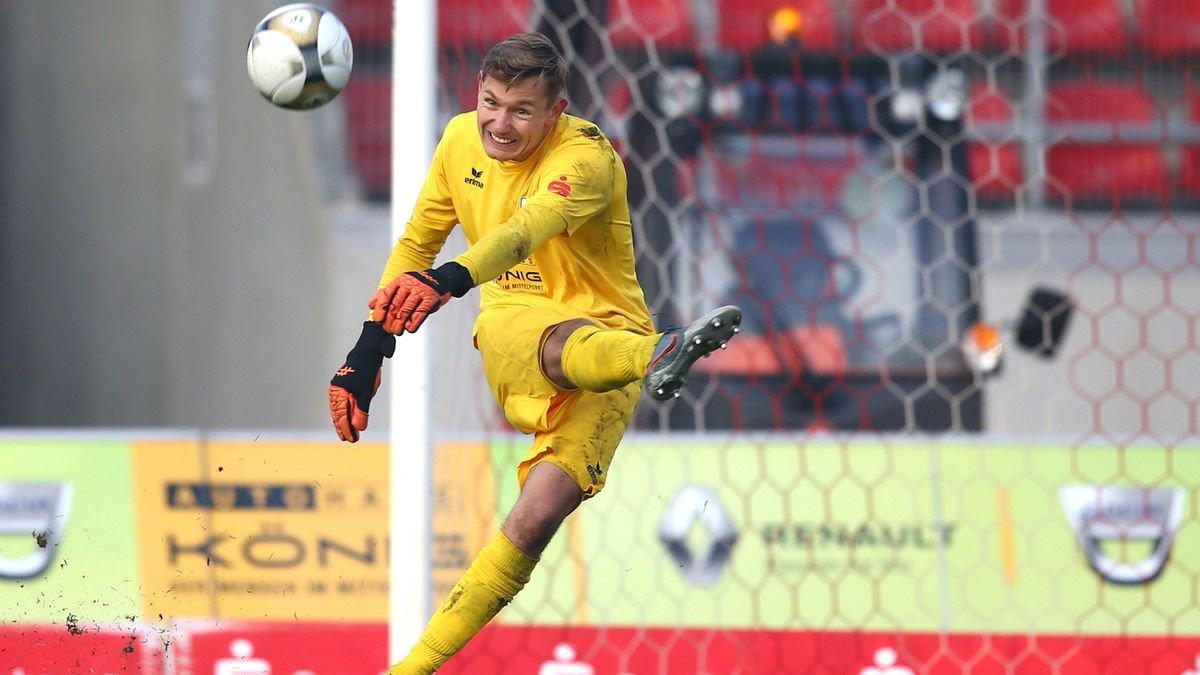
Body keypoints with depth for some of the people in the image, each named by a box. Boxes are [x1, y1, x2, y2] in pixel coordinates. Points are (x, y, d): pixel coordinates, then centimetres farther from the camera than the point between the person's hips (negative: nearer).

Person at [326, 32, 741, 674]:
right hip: (510, 327, 1)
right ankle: (657, 356, -75)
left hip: (603, 327, -1)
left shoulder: (585, 156, -15)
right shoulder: (462, 139, 5)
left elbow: (531, 227, -36)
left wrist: (448, 280, -54)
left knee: (542, 510, -22)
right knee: (567, 344, -38)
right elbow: (417, 242, 19)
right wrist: (369, 349, 13)